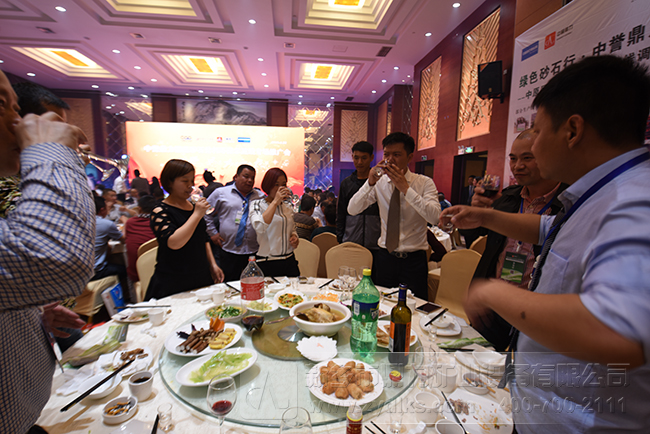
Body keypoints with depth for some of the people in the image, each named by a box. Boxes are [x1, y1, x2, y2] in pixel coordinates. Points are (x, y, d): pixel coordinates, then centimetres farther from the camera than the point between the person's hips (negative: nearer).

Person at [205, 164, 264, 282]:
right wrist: (212, 233, 5)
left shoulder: (260, 196, 9)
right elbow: (206, 213, 10)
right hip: (228, 251, -1)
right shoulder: (221, 193, 5)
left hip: (254, 251, 2)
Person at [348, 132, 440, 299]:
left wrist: (406, 188, -25)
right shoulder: (379, 183, 1)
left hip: (414, 260, -2)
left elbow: (434, 217, -21)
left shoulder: (424, 183, -6)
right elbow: (352, 210, -7)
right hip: (385, 256, 2)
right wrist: (369, 183, -19)